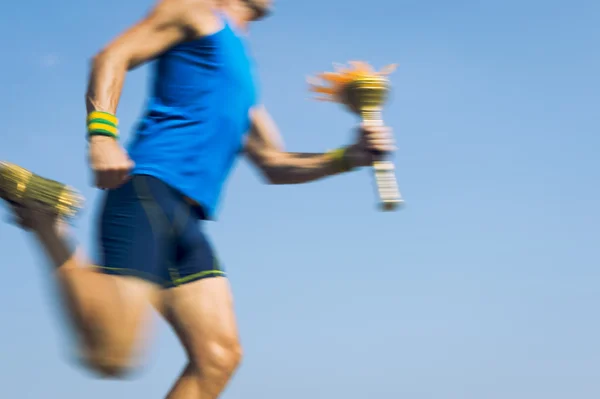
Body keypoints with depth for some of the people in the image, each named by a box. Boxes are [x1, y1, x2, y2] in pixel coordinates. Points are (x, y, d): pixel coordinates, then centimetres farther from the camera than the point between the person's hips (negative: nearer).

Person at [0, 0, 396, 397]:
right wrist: (102, 135, -19)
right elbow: (114, 56, -2)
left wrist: (350, 156, 18)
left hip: (185, 218, 9)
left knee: (219, 357, -4)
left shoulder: (244, 76, 32)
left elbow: (274, 165, 32)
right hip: (149, 189, -8)